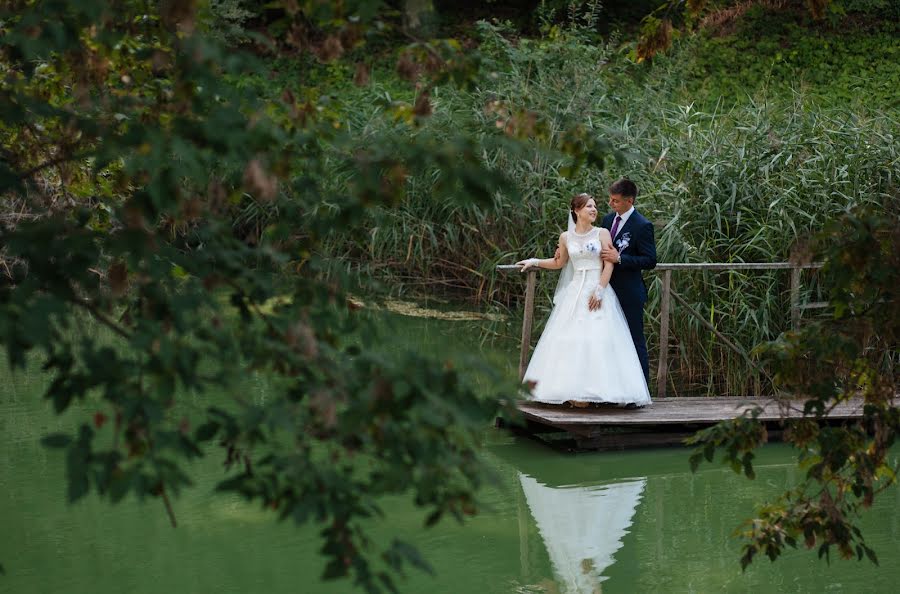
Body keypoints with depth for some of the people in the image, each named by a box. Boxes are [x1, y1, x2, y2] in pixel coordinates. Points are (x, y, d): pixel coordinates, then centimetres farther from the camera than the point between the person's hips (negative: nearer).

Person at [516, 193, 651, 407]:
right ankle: (574, 391, 0)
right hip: (575, 292, 3)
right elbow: (559, 263, 22)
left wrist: (599, 291, -13)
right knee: (571, 339, -2)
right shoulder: (566, 237, 7)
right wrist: (534, 262, 17)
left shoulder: (602, 234, 0)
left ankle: (597, 388, -7)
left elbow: (609, 265, -5)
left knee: (599, 338, -9)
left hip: (598, 290, -3)